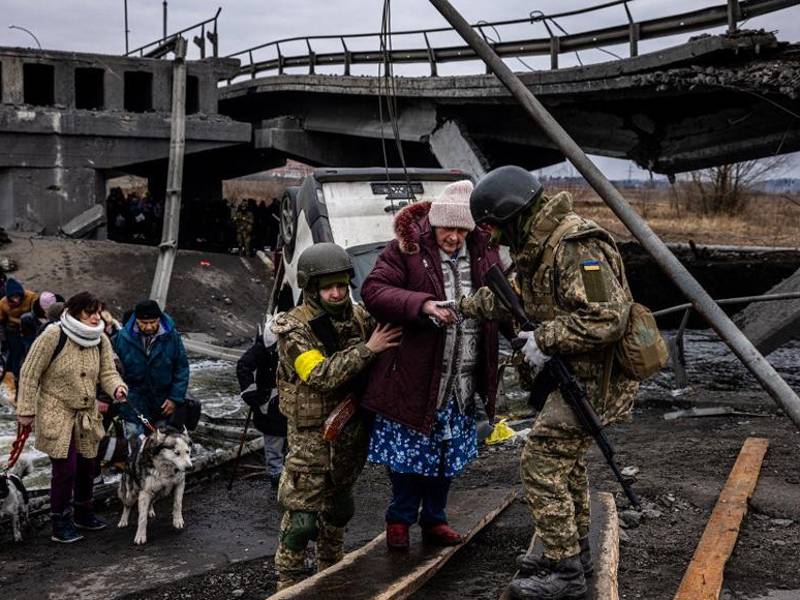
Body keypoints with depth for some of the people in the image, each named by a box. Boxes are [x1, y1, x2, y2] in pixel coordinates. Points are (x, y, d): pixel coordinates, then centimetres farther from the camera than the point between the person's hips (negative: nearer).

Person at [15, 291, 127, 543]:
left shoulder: (101, 340, -1)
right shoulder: (52, 336, -18)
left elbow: (107, 373, -1)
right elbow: (30, 373, -12)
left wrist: (117, 388, -24)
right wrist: (26, 409, -11)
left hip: (87, 414, 6)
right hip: (56, 415, -6)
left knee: (87, 466, 14)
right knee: (65, 470, -7)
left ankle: (83, 513, 35)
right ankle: (60, 524, 8)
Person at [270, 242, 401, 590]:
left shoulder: (360, 317, -1)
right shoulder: (294, 328, -16)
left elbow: (388, 346, 15)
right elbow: (321, 375, -27)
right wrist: (366, 349, -29)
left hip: (352, 429, 5)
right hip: (311, 433, -5)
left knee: (339, 506, 21)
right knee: (301, 514, -3)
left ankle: (331, 571, 39)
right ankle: (288, 582, 12)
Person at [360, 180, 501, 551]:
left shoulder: (483, 251, 4)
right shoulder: (405, 249, -11)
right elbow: (373, 291, -18)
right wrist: (422, 305, -30)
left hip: (459, 382, 5)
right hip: (413, 374, -5)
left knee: (449, 452, 16)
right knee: (409, 450, 5)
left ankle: (434, 519, 34)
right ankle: (400, 518, 27)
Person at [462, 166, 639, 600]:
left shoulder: (576, 247, -24)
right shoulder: (538, 246, 8)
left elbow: (607, 319, -30)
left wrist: (545, 339, -24)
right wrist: (466, 307, 29)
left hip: (588, 375, -11)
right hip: (571, 372, 11)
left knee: (542, 465, -8)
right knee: (567, 461, 21)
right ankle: (576, 551, 36)